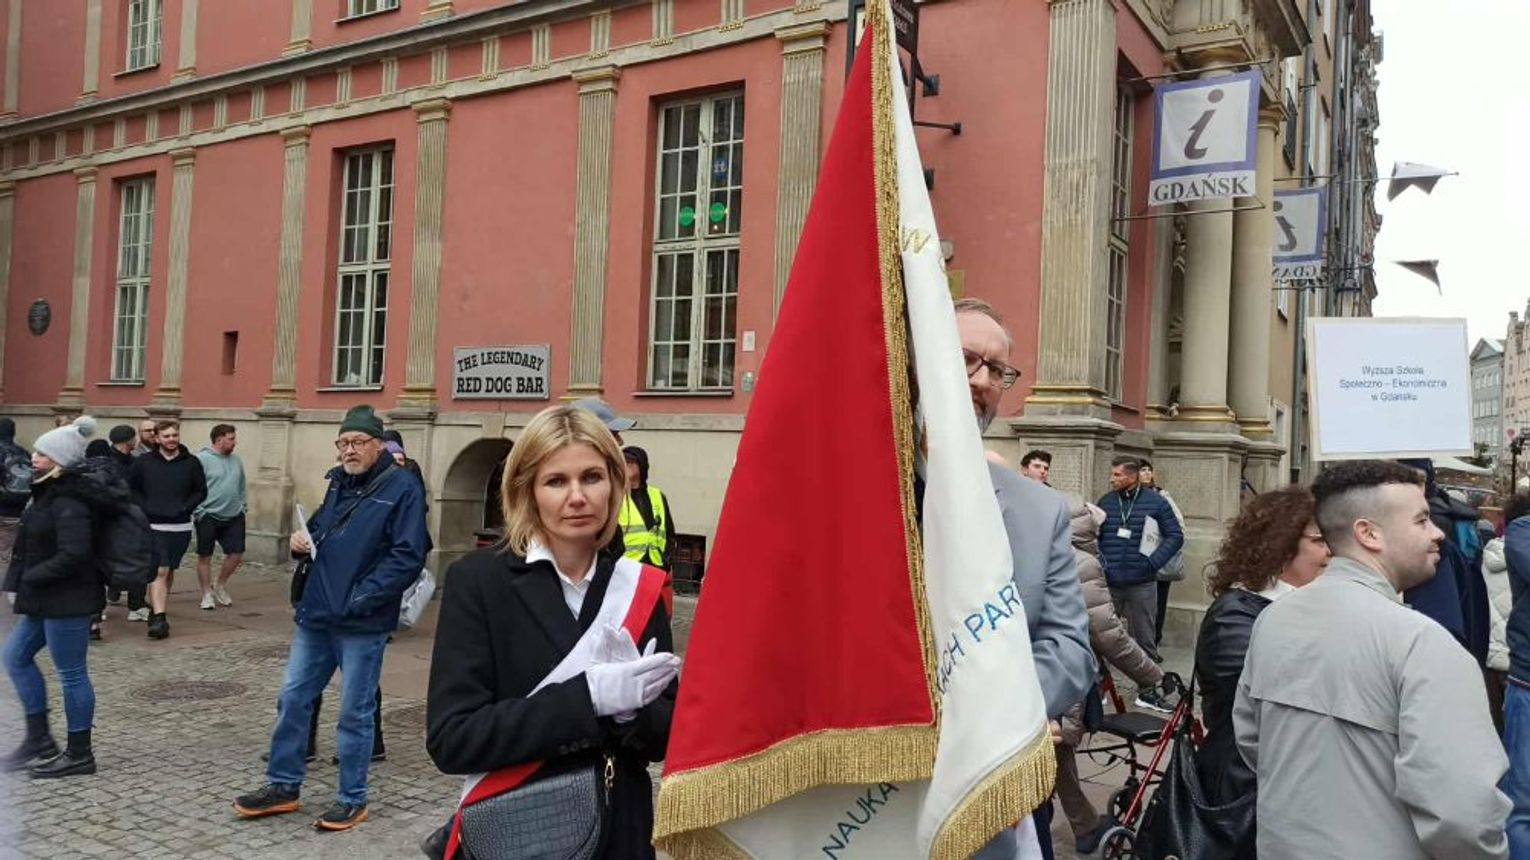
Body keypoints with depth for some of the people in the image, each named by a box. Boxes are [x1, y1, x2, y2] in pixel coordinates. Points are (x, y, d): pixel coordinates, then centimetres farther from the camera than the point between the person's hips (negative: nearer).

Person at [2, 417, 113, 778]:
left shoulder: (69, 502, -21)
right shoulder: (54, 491, 9)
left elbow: (73, 555, -28)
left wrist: (30, 577, -17)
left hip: (66, 599, -11)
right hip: (49, 598, 11)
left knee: (71, 673, 0)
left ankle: (79, 755, 14)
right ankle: (39, 741, 26)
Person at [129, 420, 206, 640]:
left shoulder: (191, 463, 3)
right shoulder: (143, 463, 1)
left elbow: (201, 491, 8)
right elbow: (131, 489, 7)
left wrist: (185, 508, -5)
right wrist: (145, 508, -6)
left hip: (181, 527, 2)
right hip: (154, 526, -2)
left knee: (169, 571, 13)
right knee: (159, 571, -11)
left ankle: (157, 610, 28)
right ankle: (158, 618, -15)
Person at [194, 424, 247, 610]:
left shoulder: (235, 461, 11)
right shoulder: (202, 459, -9)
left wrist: (242, 506, 11)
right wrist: (198, 512, -15)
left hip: (233, 517, 6)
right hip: (208, 517, -5)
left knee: (236, 553, 3)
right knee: (205, 557, 6)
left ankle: (220, 586, 24)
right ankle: (207, 594, 17)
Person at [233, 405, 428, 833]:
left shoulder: (402, 488, -11)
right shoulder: (339, 482, 12)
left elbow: (407, 557, -18)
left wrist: (359, 599, -20)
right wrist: (303, 540, 2)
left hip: (362, 625, -7)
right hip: (315, 615, 7)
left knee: (355, 713, 4)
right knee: (293, 699, 13)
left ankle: (352, 800, 18)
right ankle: (283, 786, 29)